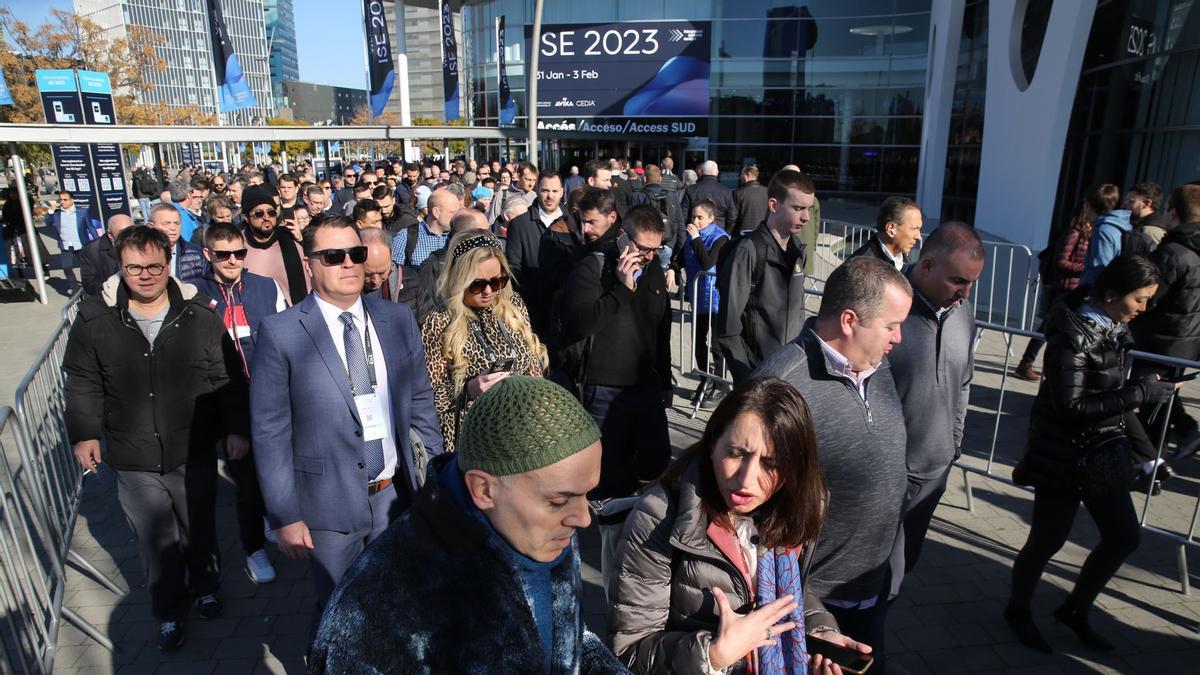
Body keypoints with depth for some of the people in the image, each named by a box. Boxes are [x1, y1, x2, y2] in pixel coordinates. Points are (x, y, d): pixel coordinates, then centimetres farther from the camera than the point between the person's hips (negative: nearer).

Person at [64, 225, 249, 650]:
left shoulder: (199, 315, -8)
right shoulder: (94, 319, -5)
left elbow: (228, 379, -3)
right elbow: (83, 383, 6)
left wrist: (236, 428, -5)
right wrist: (84, 432, 3)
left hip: (194, 454, 0)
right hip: (134, 460, 0)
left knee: (200, 530, 18)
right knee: (155, 541, 10)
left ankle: (205, 588, 44)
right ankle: (169, 611, 32)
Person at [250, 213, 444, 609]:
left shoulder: (398, 319, -1)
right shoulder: (280, 333, -11)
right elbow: (271, 432, -9)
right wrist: (284, 516, -9)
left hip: (396, 495, 3)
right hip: (329, 506, -3)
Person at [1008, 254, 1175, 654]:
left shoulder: (1114, 328, 3)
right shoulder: (1072, 334, -22)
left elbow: (1111, 393, 12)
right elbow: (1071, 404, -26)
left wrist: (1138, 439, 11)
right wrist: (1139, 393, -24)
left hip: (1102, 452, 8)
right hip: (1063, 456, -8)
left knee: (1125, 536, 15)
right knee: (1048, 540, 6)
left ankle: (1075, 610, 34)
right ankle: (1018, 610, 30)